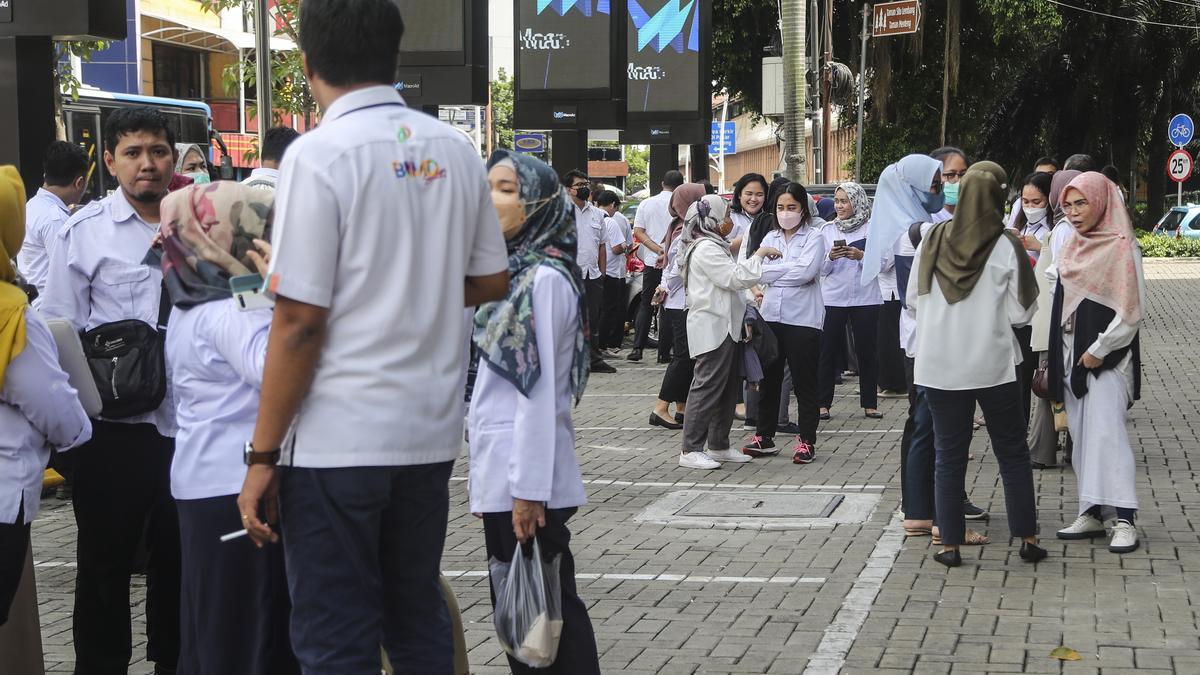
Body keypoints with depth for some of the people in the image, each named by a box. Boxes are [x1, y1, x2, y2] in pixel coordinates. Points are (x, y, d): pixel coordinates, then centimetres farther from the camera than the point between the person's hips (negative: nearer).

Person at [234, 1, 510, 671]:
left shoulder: (321, 154, -11)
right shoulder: (455, 151, 5)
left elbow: (300, 321, -14)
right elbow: (492, 282, 14)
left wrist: (263, 455, -9)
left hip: (340, 439, -6)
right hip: (432, 430, 6)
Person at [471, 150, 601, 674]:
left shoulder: (544, 278, -15)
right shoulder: (514, 270, 13)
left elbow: (539, 390, -18)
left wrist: (528, 488, -20)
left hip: (527, 476, -9)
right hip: (505, 470, 9)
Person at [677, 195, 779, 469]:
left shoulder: (716, 246, 21)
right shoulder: (706, 249, -14)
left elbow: (730, 282, 25)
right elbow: (736, 278, -20)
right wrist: (759, 254, -11)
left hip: (726, 327, 11)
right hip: (712, 329, -11)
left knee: (728, 388, 13)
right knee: (707, 388, -10)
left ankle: (718, 445, 19)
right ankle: (690, 450, -8)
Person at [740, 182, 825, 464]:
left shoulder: (813, 237, -2)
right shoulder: (770, 238, 14)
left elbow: (806, 271, -16)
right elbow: (761, 271, 3)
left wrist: (774, 271, -8)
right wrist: (791, 270, -10)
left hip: (803, 319, -5)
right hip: (771, 316, 5)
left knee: (804, 384, 1)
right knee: (768, 380, 11)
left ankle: (806, 441, 7)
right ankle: (765, 437, 20)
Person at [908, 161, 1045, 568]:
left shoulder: (932, 241, -4)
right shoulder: (1006, 247, -11)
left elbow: (913, 301, 5)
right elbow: (1021, 313, -8)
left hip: (939, 366, 2)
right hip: (993, 364, -2)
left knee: (949, 455, 9)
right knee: (1012, 453, 11)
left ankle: (950, 545, 8)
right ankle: (1027, 539, 14)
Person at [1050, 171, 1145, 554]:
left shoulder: (1122, 247, -11)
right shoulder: (1073, 246, 13)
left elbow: (1132, 310, -15)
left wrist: (1099, 350, -14)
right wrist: (1056, 360, 14)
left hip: (1106, 359, -8)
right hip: (1073, 357, 8)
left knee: (1106, 433, -14)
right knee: (1082, 436, 8)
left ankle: (1125, 520, -14)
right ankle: (1091, 514, 13)